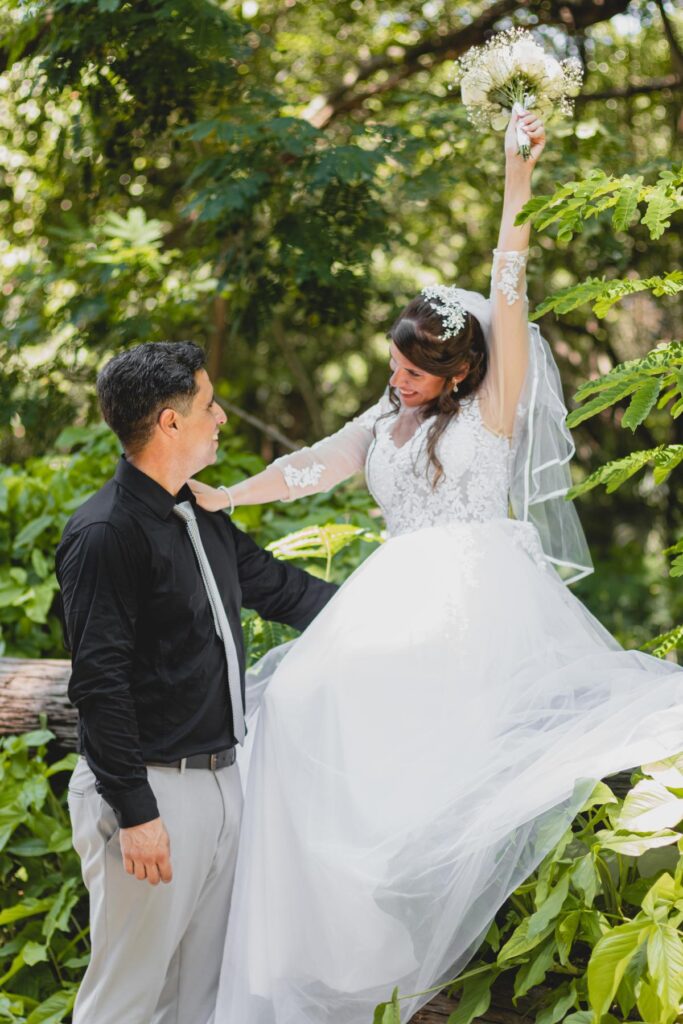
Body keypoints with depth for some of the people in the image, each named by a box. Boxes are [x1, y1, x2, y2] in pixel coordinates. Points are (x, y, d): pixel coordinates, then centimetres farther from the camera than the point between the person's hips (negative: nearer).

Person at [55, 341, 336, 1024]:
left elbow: (282, 590, 24)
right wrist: (135, 811, -22)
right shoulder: (104, 533, -17)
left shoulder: (204, 519, 12)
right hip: (151, 790, -9)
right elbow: (98, 683, -20)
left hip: (221, 781, 9)